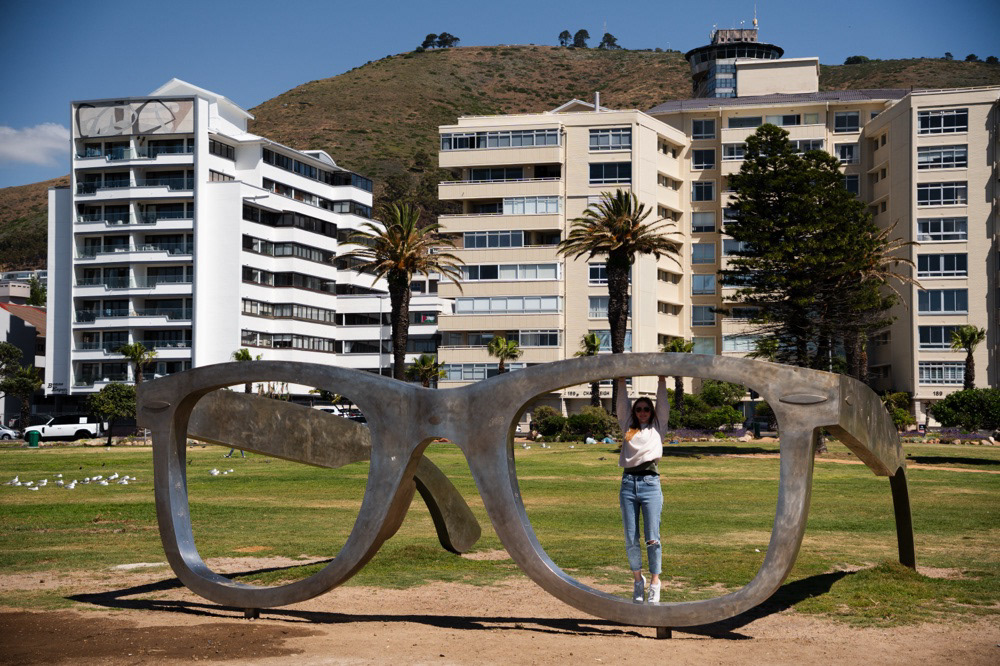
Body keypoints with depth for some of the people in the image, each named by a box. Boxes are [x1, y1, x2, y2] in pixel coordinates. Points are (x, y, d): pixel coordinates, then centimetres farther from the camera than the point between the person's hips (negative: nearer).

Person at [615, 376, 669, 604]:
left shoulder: (657, 428, 16)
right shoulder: (629, 429, 20)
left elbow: (663, 405, 9)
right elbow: (622, 406, 14)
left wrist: (662, 381, 5)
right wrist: (621, 382, 7)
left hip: (650, 483, -2)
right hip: (628, 483, 2)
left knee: (652, 538, -7)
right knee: (631, 539, 2)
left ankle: (655, 583, 2)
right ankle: (638, 579, 17)